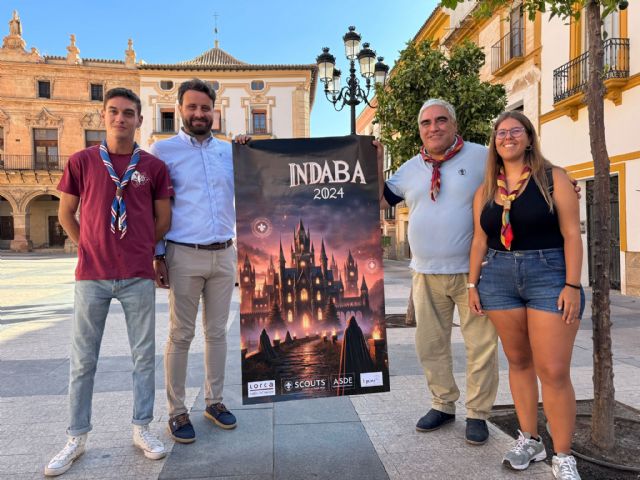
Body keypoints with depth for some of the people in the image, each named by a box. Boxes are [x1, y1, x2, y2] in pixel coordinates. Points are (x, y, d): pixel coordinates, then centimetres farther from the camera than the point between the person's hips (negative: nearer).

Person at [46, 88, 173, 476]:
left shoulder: (154, 166, 2)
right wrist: (93, 249, 10)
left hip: (139, 277, 0)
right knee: (83, 360, 9)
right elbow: (66, 215, 11)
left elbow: (163, 219, 9)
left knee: (144, 356, 8)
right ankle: (77, 437, 25)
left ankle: (142, 429, 24)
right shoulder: (81, 162, 3)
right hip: (92, 275, 0)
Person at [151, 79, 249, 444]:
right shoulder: (164, 150, 2)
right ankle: (178, 411, 16)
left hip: (224, 254, 4)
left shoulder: (229, 150, 11)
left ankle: (215, 400, 25)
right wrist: (158, 256, -6)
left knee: (218, 331, 11)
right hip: (184, 255, -3)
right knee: (181, 335, 3)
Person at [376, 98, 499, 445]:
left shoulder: (480, 157, -2)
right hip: (427, 274, 4)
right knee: (430, 344, 12)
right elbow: (379, 200, 12)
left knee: (481, 345, 4)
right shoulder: (410, 169, 11)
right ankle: (443, 404, 31)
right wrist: (376, 161, 6)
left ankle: (477, 414, 21)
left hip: (473, 272, -4)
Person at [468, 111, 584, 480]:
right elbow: (480, 240, 12)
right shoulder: (486, 190, 10)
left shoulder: (554, 178, -1)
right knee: (519, 362, 11)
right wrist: (473, 284, 7)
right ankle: (530, 440, 25)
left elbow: (572, 233, -6)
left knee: (554, 371, -5)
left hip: (549, 275, -3)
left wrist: (573, 285, -12)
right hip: (499, 279, 4)